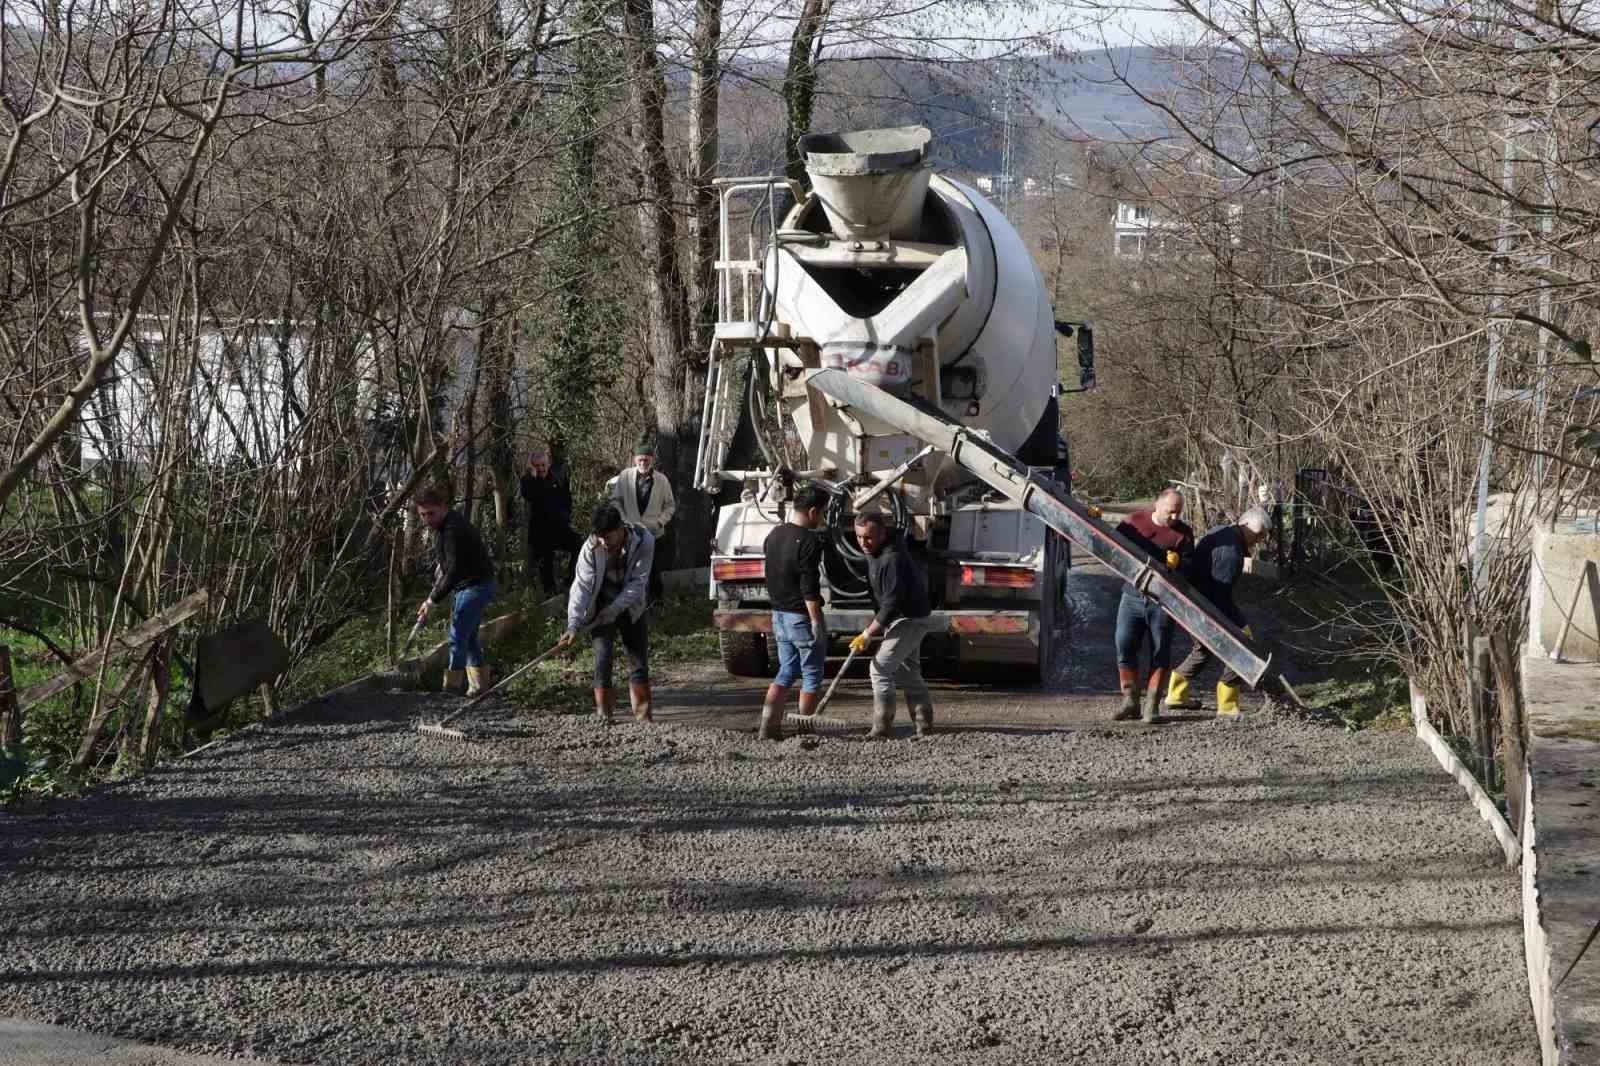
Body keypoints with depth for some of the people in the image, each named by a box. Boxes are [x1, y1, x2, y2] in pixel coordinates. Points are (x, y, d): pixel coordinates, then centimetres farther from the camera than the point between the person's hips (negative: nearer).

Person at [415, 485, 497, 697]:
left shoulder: (453, 530, -25)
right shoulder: (446, 523, 9)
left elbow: (455, 571, -31)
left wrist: (433, 600, -32)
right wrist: (441, 566, 14)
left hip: (475, 586, -11)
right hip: (468, 586, 11)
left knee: (458, 637, -12)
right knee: (469, 637, 15)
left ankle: (451, 687, -13)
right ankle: (479, 685, 20)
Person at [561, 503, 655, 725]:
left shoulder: (644, 541, -21)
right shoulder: (591, 548, -22)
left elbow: (638, 582, -18)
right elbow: (582, 586, -24)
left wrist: (613, 609, -24)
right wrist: (573, 625, -33)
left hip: (631, 607, 2)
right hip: (601, 609, -2)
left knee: (640, 659, 4)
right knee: (603, 659, -12)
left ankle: (642, 712, 13)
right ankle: (603, 713, -6)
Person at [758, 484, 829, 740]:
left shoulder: (773, 536, 7)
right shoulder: (809, 541, -19)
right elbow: (810, 588, -22)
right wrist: (817, 622, -18)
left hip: (779, 614, 8)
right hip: (802, 616, -8)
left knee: (787, 672, 15)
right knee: (812, 675, 5)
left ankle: (768, 726, 7)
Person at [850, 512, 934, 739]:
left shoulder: (893, 559, -29)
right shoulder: (874, 552, 2)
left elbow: (892, 605, -31)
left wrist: (868, 634, -29)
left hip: (909, 619, -10)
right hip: (900, 618, 10)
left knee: (880, 668, -16)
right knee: (908, 673, 15)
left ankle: (881, 729, -15)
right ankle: (925, 727, 23)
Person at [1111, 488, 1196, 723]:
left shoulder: (1183, 533, -1)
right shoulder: (1134, 521, 4)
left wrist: (1177, 564, -30)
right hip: (1133, 595, 1)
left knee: (1160, 652, 1)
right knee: (1125, 647, -3)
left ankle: (1152, 706, 9)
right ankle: (1130, 703, 6)